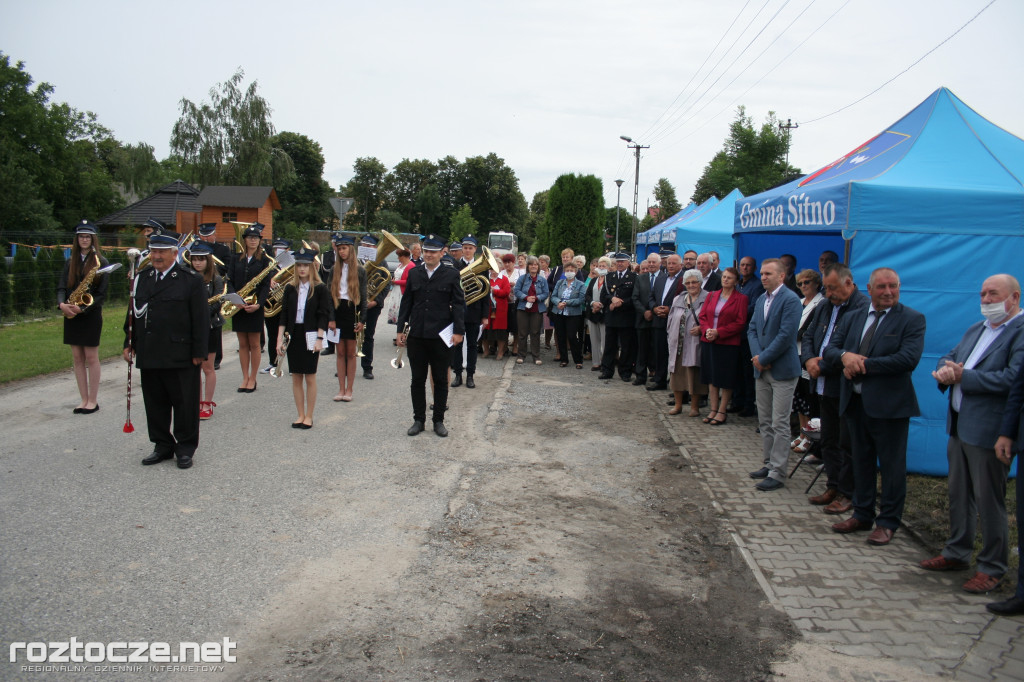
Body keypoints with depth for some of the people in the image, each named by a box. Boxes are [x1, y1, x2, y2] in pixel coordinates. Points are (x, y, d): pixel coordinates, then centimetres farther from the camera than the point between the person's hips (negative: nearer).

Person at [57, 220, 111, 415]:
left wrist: (83, 308, -18)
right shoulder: (70, 262, 11)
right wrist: (62, 304, -13)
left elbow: (101, 293, -7)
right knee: (77, 358, 7)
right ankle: (84, 399, 15)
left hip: (91, 314, -5)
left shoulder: (100, 262, -3)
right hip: (71, 314, 5)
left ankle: (93, 401, 8)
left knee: (91, 357, 0)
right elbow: (61, 287, 7)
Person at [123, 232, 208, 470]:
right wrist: (129, 343, 12)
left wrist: (199, 352, -11)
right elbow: (133, 313, 17)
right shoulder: (142, 278, 11)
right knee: (154, 403, 13)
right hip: (149, 356, 5)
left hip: (180, 357, -5)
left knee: (184, 403, 4)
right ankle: (163, 445, 26)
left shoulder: (190, 280, -5)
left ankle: (186, 447, 17)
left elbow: (201, 319, -7)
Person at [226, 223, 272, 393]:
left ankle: (252, 379, 11)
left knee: (254, 344, 3)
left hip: (255, 307, -3)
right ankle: (245, 378, 15)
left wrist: (258, 304, -18)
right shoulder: (235, 259, 9)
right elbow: (230, 281, 3)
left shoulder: (264, 260, 0)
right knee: (242, 344, 8)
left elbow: (266, 285, -6)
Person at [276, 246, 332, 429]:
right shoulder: (290, 288, 5)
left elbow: (324, 315, -6)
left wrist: (319, 339, -13)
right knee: (296, 377, 7)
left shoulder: (319, 289, -4)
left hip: (310, 336, -3)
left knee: (310, 377, 3)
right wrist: (280, 338, 1)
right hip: (293, 336, 3)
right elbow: (284, 315, 6)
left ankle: (308, 416, 12)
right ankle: (300, 415, 17)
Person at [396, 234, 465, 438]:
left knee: (440, 380, 7)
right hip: (416, 335, 3)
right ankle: (418, 419, 20)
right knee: (417, 379, 9)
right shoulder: (414, 274, 7)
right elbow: (406, 302, 11)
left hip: (441, 335, -2)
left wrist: (458, 330, -10)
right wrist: (401, 329, 7)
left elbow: (458, 304, -2)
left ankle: (439, 420, 18)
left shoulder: (451, 274, -1)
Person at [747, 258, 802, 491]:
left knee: (779, 424, -3)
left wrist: (763, 358, -14)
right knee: (765, 422, 14)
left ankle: (777, 473, 3)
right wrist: (756, 356, -6)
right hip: (762, 368, 8)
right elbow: (752, 330, 10)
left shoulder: (790, 300, -13)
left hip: (782, 370, -8)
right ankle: (769, 464, 25)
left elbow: (786, 335, -19)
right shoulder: (761, 300, 13)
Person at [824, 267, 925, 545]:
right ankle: (862, 515, 28)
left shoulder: (912, 319, -5)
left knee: (891, 465, 4)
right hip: (855, 402, 6)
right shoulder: (853, 318, 12)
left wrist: (863, 364, -16)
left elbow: (908, 359, -18)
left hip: (889, 404, -5)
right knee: (861, 460, 15)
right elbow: (830, 349, 8)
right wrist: (845, 356, -15)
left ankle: (887, 523, 17)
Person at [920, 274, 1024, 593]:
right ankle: (957, 554, 31)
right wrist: (946, 368, -5)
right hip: (959, 425, 9)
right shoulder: (975, 329, 16)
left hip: (988, 431, -9)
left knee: (989, 501, 2)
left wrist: (963, 377, -16)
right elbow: (950, 357, 19)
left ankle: (992, 567, 15)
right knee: (958, 494, 18)